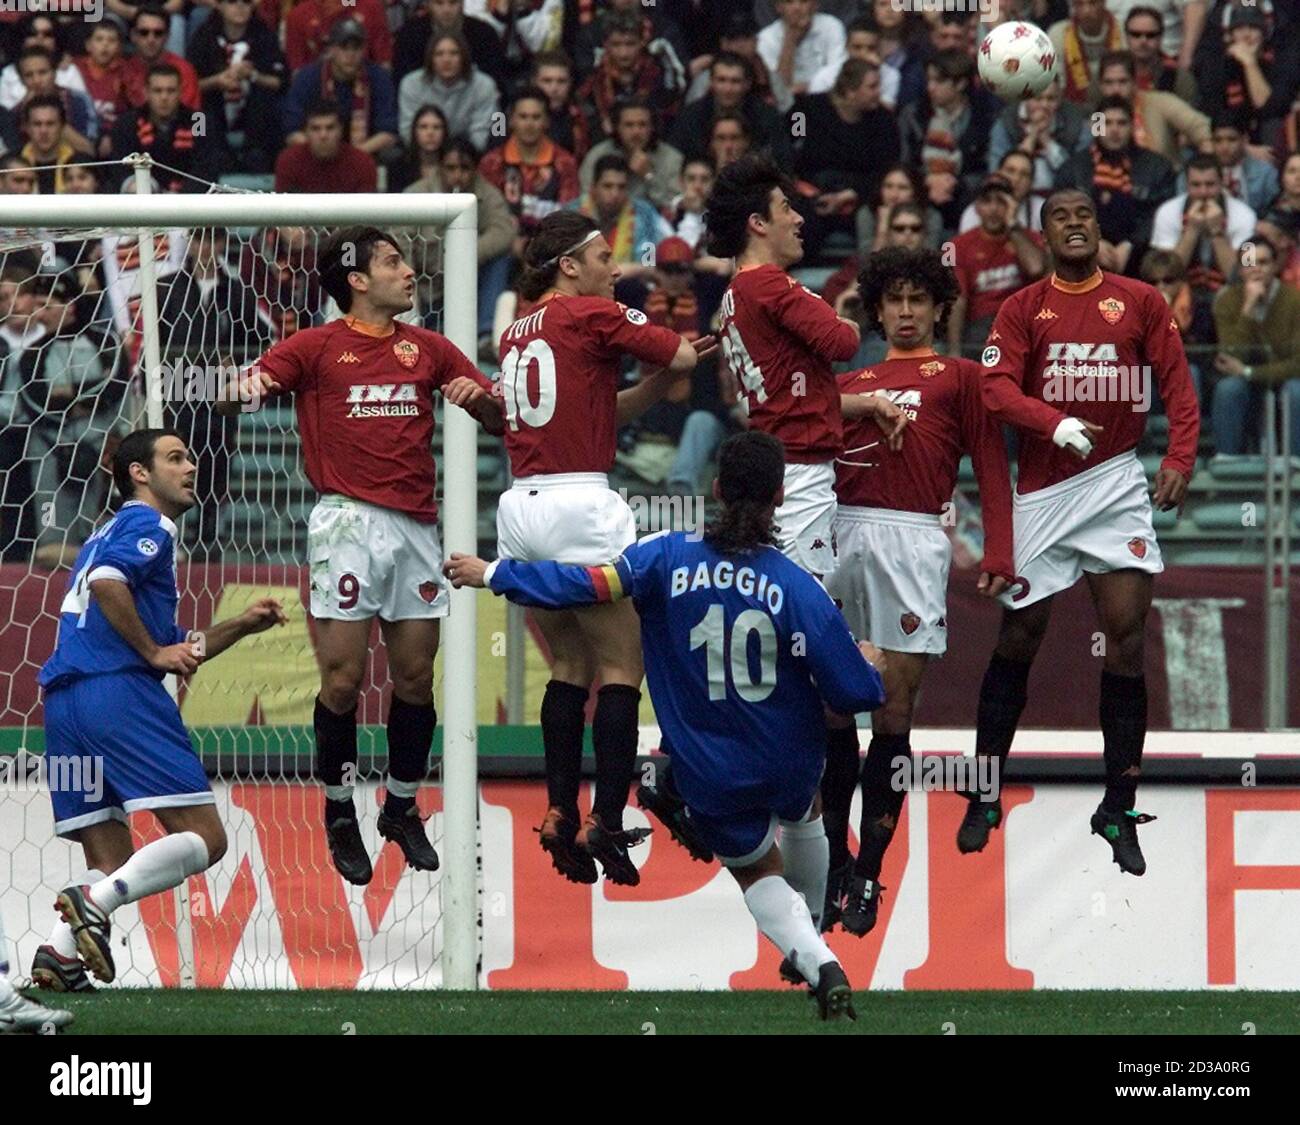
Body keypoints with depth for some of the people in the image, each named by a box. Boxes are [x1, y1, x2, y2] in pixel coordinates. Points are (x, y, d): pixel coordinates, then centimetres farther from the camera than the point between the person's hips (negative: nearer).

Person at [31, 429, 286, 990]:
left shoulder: (108, 533, 32)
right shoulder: (146, 524, 4)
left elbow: (175, 653, 33)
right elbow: (107, 581, -19)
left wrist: (242, 624, 26)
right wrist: (154, 651, -10)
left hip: (62, 705, 9)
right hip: (119, 690, -9)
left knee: (113, 865, 10)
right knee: (203, 837, -9)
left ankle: (59, 949, -15)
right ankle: (95, 901, -28)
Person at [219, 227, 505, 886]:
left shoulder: (427, 348, 15)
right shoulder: (316, 347, 4)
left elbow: (502, 418, 17)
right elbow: (231, 398, -1)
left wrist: (479, 396, -6)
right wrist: (247, 389, -25)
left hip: (415, 527, 4)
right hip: (347, 523, -4)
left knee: (415, 678, 6)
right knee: (343, 678, -6)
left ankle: (402, 808, 21)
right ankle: (339, 814, 7)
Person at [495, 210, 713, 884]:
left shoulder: (517, 333, 17)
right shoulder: (593, 316, -5)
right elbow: (685, 356, -2)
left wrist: (663, 379, 12)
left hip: (520, 507, 7)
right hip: (580, 505, -7)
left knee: (570, 666, 15)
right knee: (622, 664, -1)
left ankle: (559, 813, 7)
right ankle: (606, 821, -10)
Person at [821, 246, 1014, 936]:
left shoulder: (959, 377, 15)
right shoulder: (848, 383, 24)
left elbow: (991, 469, 7)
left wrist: (997, 555, -5)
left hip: (913, 539, -3)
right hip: (841, 535, 3)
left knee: (893, 710, -5)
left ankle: (867, 876, -3)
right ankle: (835, 862, 8)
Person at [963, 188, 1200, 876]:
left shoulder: (1140, 302, 5)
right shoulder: (1023, 308, 5)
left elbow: (1178, 388, 5)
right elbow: (996, 388, -7)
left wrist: (1179, 460, -9)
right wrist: (1056, 423, -23)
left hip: (1117, 483, 0)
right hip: (1042, 487, 0)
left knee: (1126, 632, -8)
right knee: (1019, 635, 5)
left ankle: (1119, 811, -4)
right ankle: (985, 798, 18)